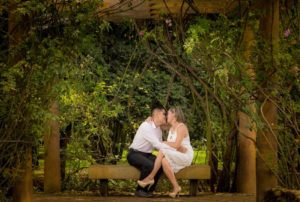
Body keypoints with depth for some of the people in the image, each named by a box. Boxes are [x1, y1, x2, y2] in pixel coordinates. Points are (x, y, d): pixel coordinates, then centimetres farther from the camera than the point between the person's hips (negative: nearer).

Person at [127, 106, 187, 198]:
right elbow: (157, 144, -25)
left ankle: (149, 190, -12)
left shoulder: (159, 130, 9)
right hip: (135, 154, -8)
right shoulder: (146, 126, -20)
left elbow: (160, 146, 13)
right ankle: (140, 190, -16)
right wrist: (176, 149, -25)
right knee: (149, 165, -35)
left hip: (147, 155, 8)